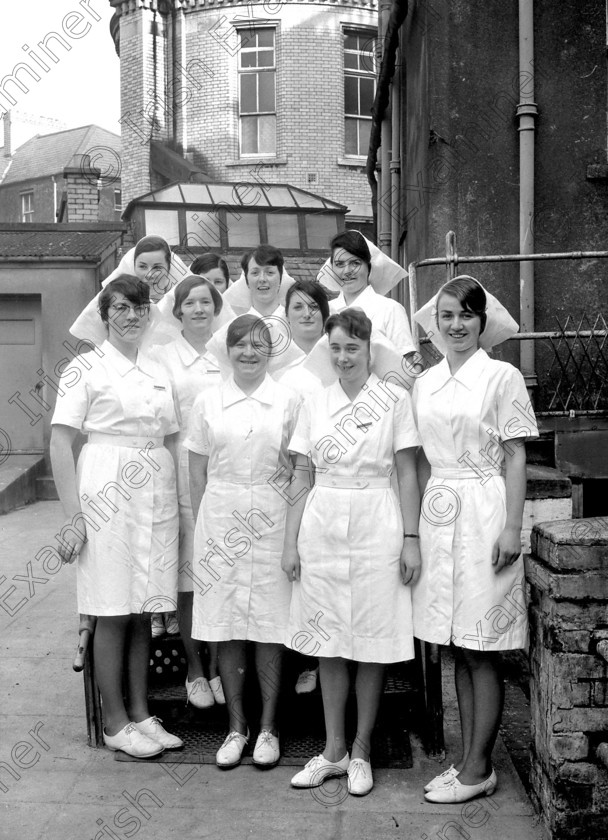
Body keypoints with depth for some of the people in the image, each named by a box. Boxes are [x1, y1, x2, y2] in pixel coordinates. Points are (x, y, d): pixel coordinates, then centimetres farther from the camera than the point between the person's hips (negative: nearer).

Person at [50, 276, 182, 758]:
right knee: (113, 614, 2)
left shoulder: (158, 373, 13)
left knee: (143, 611, 11)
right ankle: (116, 723, 14)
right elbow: (61, 444, -7)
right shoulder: (87, 369, -3)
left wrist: (181, 499, 6)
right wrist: (74, 516, -12)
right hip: (109, 493, -5)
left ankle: (141, 713, 22)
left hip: (157, 495, 5)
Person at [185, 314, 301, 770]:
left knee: (270, 627, 4)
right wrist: (203, 527, 5)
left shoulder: (289, 400, 0)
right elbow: (198, 474, 8)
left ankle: (268, 727, 19)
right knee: (226, 627, 6)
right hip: (220, 516, 2)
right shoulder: (207, 402, 5)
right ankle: (236, 726, 20)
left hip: (272, 518, -1)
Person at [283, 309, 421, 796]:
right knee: (328, 643, 8)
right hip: (322, 528, 3)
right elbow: (302, 480, 10)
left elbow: (407, 476, -1)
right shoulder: (314, 405, 9)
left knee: (372, 644, 4)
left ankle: (361, 751, 19)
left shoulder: (394, 400, 0)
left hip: (376, 527, -3)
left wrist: (411, 539, -6)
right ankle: (333, 750, 22)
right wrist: (291, 541, 5)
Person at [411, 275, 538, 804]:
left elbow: (516, 458, -6)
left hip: (483, 512, -6)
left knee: (481, 651, 1)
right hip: (438, 513, 6)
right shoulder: (426, 383, 11)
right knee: (459, 651, 12)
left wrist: (512, 528, -13)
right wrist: (418, 523, 12)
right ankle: (470, 761, 23)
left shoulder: (502, 377, -4)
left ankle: (478, 768, 12)